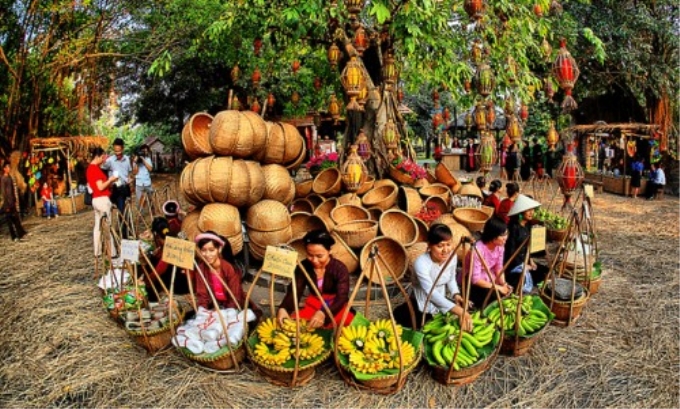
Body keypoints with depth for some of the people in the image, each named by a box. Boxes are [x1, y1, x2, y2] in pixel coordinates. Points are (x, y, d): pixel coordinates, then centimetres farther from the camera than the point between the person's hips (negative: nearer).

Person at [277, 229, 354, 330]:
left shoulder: (340, 269, -18)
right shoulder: (303, 267, -7)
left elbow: (342, 297, -28)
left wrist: (323, 313, -47)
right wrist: (283, 308, -36)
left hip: (335, 308, -3)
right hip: (313, 306, 3)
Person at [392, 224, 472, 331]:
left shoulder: (452, 256, -11)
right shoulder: (421, 263, -32)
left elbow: (451, 279, 6)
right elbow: (431, 292, -40)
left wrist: (456, 294, -15)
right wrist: (457, 310, -49)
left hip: (441, 299, 6)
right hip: (422, 302, -6)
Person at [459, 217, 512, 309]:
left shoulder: (500, 246, -7)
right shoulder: (478, 249, -29)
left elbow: (499, 268, 2)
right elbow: (475, 279, -28)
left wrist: (504, 284, -16)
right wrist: (498, 287, -28)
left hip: (488, 279, 7)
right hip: (470, 282, -7)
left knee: (507, 291, -15)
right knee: (493, 294, -29)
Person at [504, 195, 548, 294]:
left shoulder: (527, 225, 6)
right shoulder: (513, 227, -19)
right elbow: (510, 250, -19)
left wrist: (530, 261, 4)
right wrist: (523, 266, -15)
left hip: (524, 260, 9)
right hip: (512, 263, -9)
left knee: (545, 272, 2)